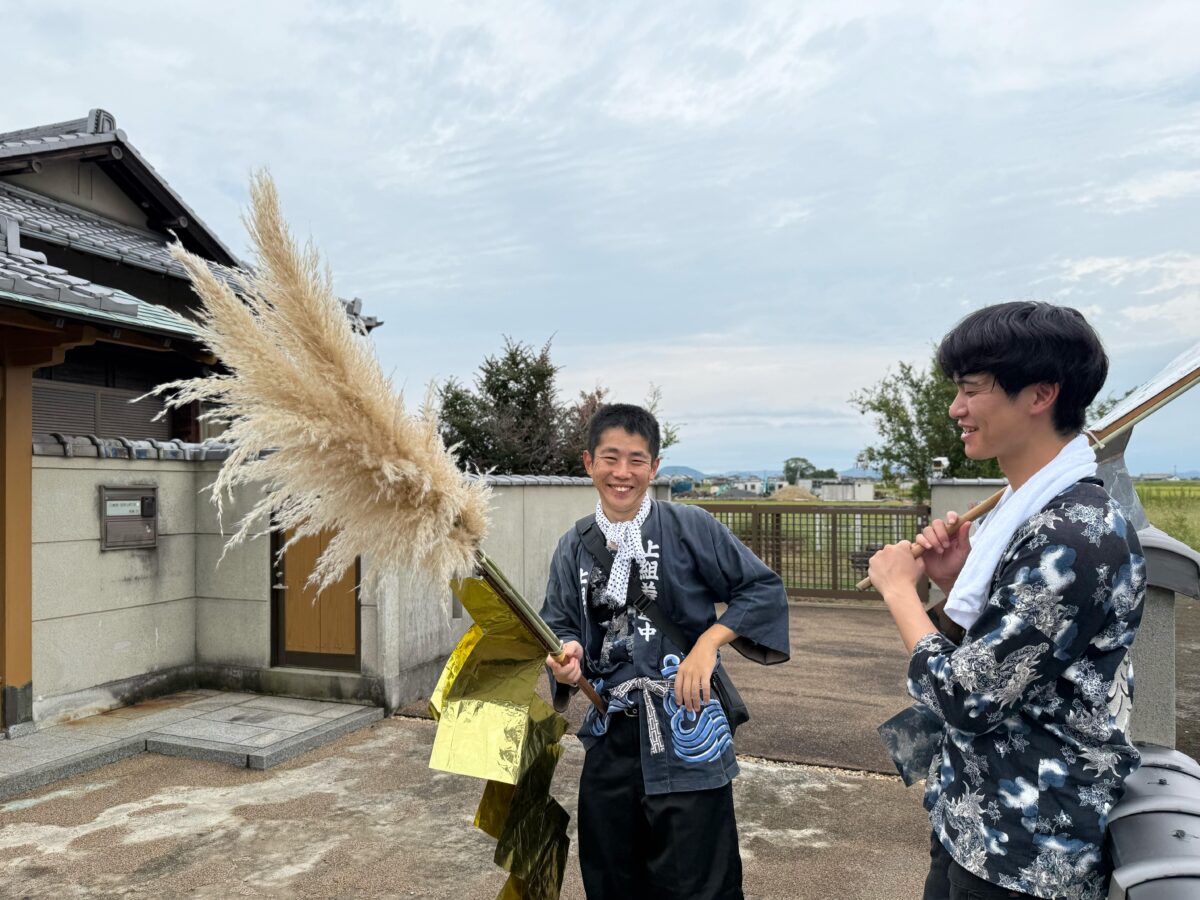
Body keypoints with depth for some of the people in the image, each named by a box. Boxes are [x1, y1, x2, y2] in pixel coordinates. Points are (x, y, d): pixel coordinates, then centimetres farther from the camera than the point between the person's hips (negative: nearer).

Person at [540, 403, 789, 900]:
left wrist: (709, 642, -16)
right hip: (609, 738, 4)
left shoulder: (689, 526, -7)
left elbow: (764, 588, -5)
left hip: (684, 736, -4)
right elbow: (558, 625, 11)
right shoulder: (573, 546, 5)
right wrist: (567, 655, -11)